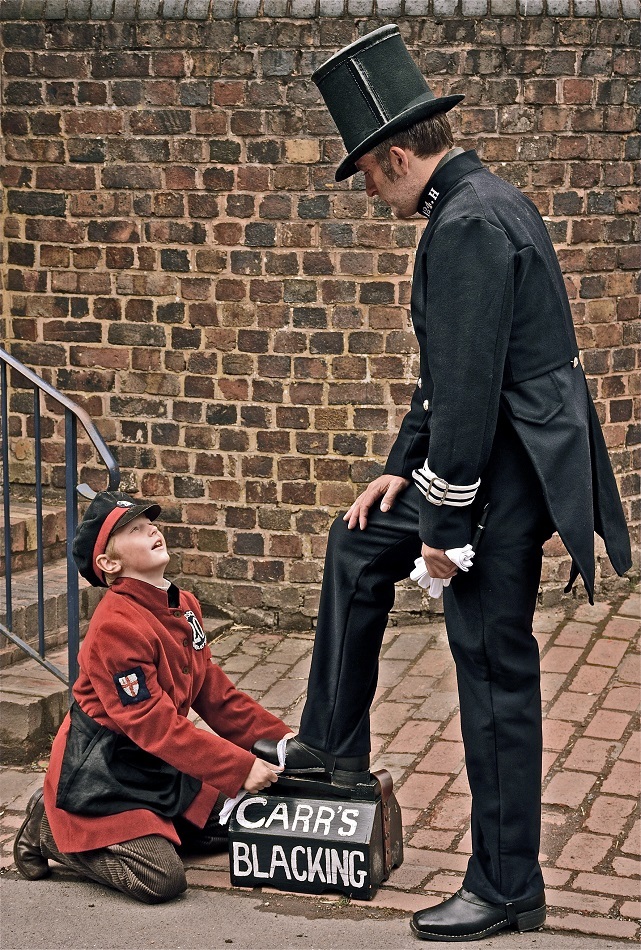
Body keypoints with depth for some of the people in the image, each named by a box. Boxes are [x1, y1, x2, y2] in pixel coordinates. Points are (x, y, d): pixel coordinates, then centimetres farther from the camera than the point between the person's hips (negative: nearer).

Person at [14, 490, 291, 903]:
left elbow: (214, 691, 10)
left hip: (157, 766, 9)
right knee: (162, 879, -18)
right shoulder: (116, 626, -26)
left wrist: (277, 737, 1)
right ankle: (50, 830, 3)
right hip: (102, 773, -9)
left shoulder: (185, 606, 3)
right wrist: (241, 767, -26)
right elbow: (156, 725, -26)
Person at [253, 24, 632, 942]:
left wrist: (447, 523, -18)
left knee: (494, 670, -1)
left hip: (510, 470, -11)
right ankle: (333, 745, 34)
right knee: (359, 545, 22)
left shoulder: (468, 224, -21)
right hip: (489, 455, 11)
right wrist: (404, 469, 14)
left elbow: (469, 384, -24)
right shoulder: (481, 200, 13)